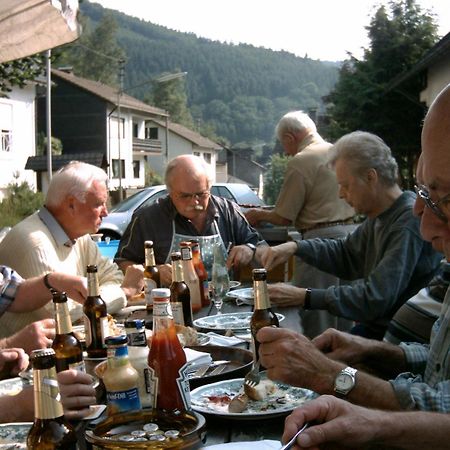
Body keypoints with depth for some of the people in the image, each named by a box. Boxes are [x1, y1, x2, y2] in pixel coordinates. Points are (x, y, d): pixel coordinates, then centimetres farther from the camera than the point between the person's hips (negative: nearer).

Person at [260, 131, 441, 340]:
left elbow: (376, 298, -26)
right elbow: (345, 254, 18)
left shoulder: (410, 221, -22)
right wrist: (295, 247, 2)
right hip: (374, 327, 8)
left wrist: (304, 297, -23)